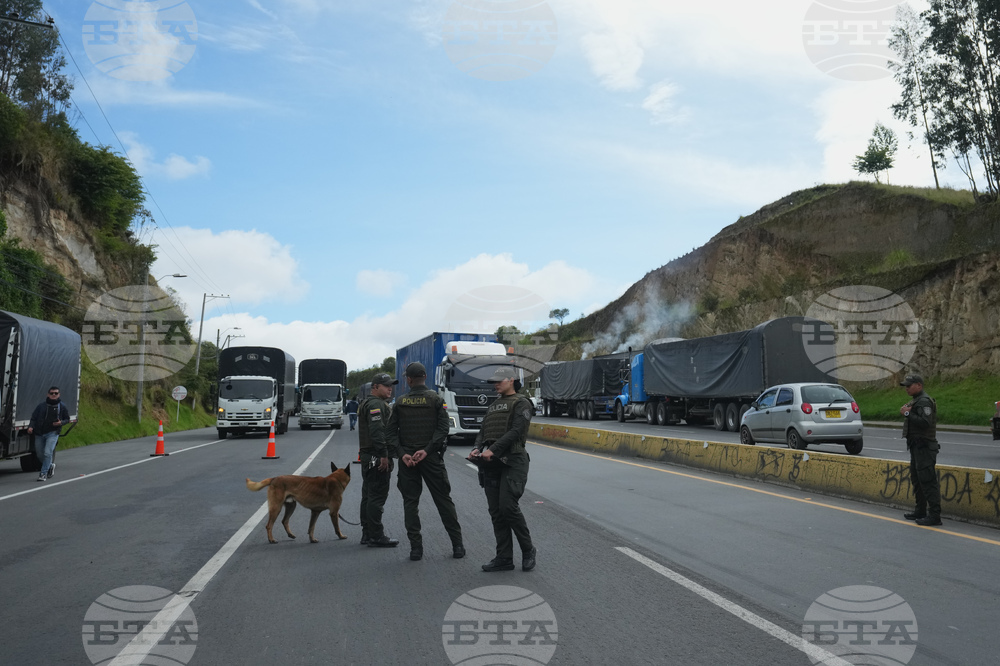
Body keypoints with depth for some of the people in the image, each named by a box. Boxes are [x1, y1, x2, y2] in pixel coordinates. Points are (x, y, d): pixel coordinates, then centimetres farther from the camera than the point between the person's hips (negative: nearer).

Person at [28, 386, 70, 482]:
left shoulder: (62, 407, 4)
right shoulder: (41, 406, 5)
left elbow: (67, 419, 13)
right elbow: (34, 418, 5)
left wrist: (61, 422, -9)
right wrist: (31, 426, -13)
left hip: (52, 433, -3)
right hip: (39, 434, 3)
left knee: (47, 453, -15)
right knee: (40, 455, 11)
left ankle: (43, 473, -6)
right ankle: (50, 466, 37)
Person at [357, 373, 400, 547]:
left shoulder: (367, 403, 22)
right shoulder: (376, 404, -13)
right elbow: (377, 431, -23)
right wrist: (384, 455, -25)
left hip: (367, 455, 11)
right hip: (377, 457, -11)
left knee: (368, 496, 14)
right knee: (377, 497, -9)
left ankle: (367, 534, 20)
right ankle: (376, 537, -6)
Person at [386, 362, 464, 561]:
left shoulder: (400, 402, 4)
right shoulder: (435, 399, -2)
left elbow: (391, 431, -1)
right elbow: (443, 428, -11)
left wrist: (402, 453, -6)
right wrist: (427, 450, -13)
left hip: (406, 458, 1)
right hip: (431, 458, -1)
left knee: (410, 502, 8)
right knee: (443, 500, 6)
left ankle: (415, 547, 5)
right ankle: (457, 545, 8)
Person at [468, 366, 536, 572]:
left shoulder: (521, 403, 0)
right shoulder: (493, 407, 24)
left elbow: (516, 431, -13)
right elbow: (483, 432, 17)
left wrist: (493, 449, -20)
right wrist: (477, 448, -4)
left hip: (512, 461, -7)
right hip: (491, 463, 7)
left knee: (508, 506, -15)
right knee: (496, 511, 4)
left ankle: (528, 550, 4)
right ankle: (504, 558, 10)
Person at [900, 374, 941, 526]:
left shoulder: (924, 401, -15)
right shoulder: (916, 401, 19)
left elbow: (925, 422, -26)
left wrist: (908, 413, -20)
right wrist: (907, 412, 4)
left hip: (924, 447, -11)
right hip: (916, 446, 11)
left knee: (928, 481, -11)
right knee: (917, 480, 17)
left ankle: (934, 515, -9)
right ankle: (920, 511, 26)